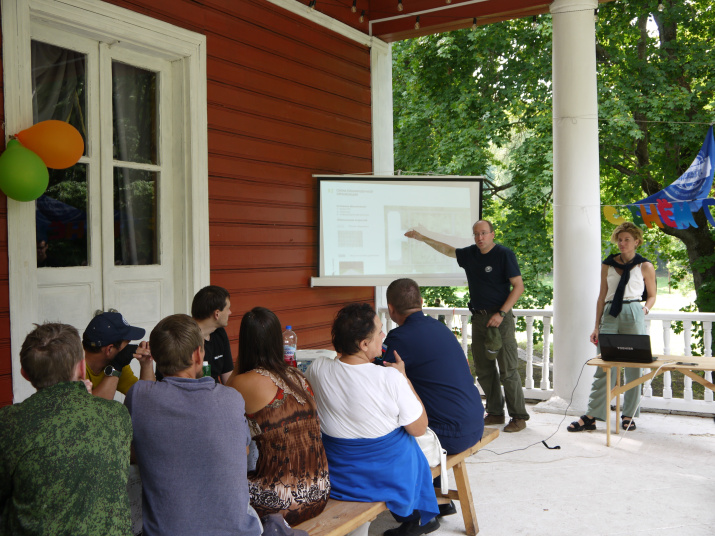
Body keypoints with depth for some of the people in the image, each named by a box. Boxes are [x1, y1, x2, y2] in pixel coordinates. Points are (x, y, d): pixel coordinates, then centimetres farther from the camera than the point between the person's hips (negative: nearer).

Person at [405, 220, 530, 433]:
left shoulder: (504, 254, -7)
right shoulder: (470, 253, 11)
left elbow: (518, 286, -9)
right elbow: (448, 250, 28)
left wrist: (501, 313, -16)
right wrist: (422, 238, 32)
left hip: (500, 318, -6)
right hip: (478, 318, 7)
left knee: (508, 371, -7)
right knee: (483, 370, 8)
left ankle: (518, 417, 1)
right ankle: (495, 413, 18)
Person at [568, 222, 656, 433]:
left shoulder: (644, 266, 6)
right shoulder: (608, 265, 12)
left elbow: (652, 295, 12)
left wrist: (645, 309, -11)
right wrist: (597, 326, 9)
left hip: (633, 315, -2)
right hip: (610, 315, 2)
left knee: (633, 367, 2)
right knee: (604, 367, -2)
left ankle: (629, 415, 14)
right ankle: (590, 417, -1)